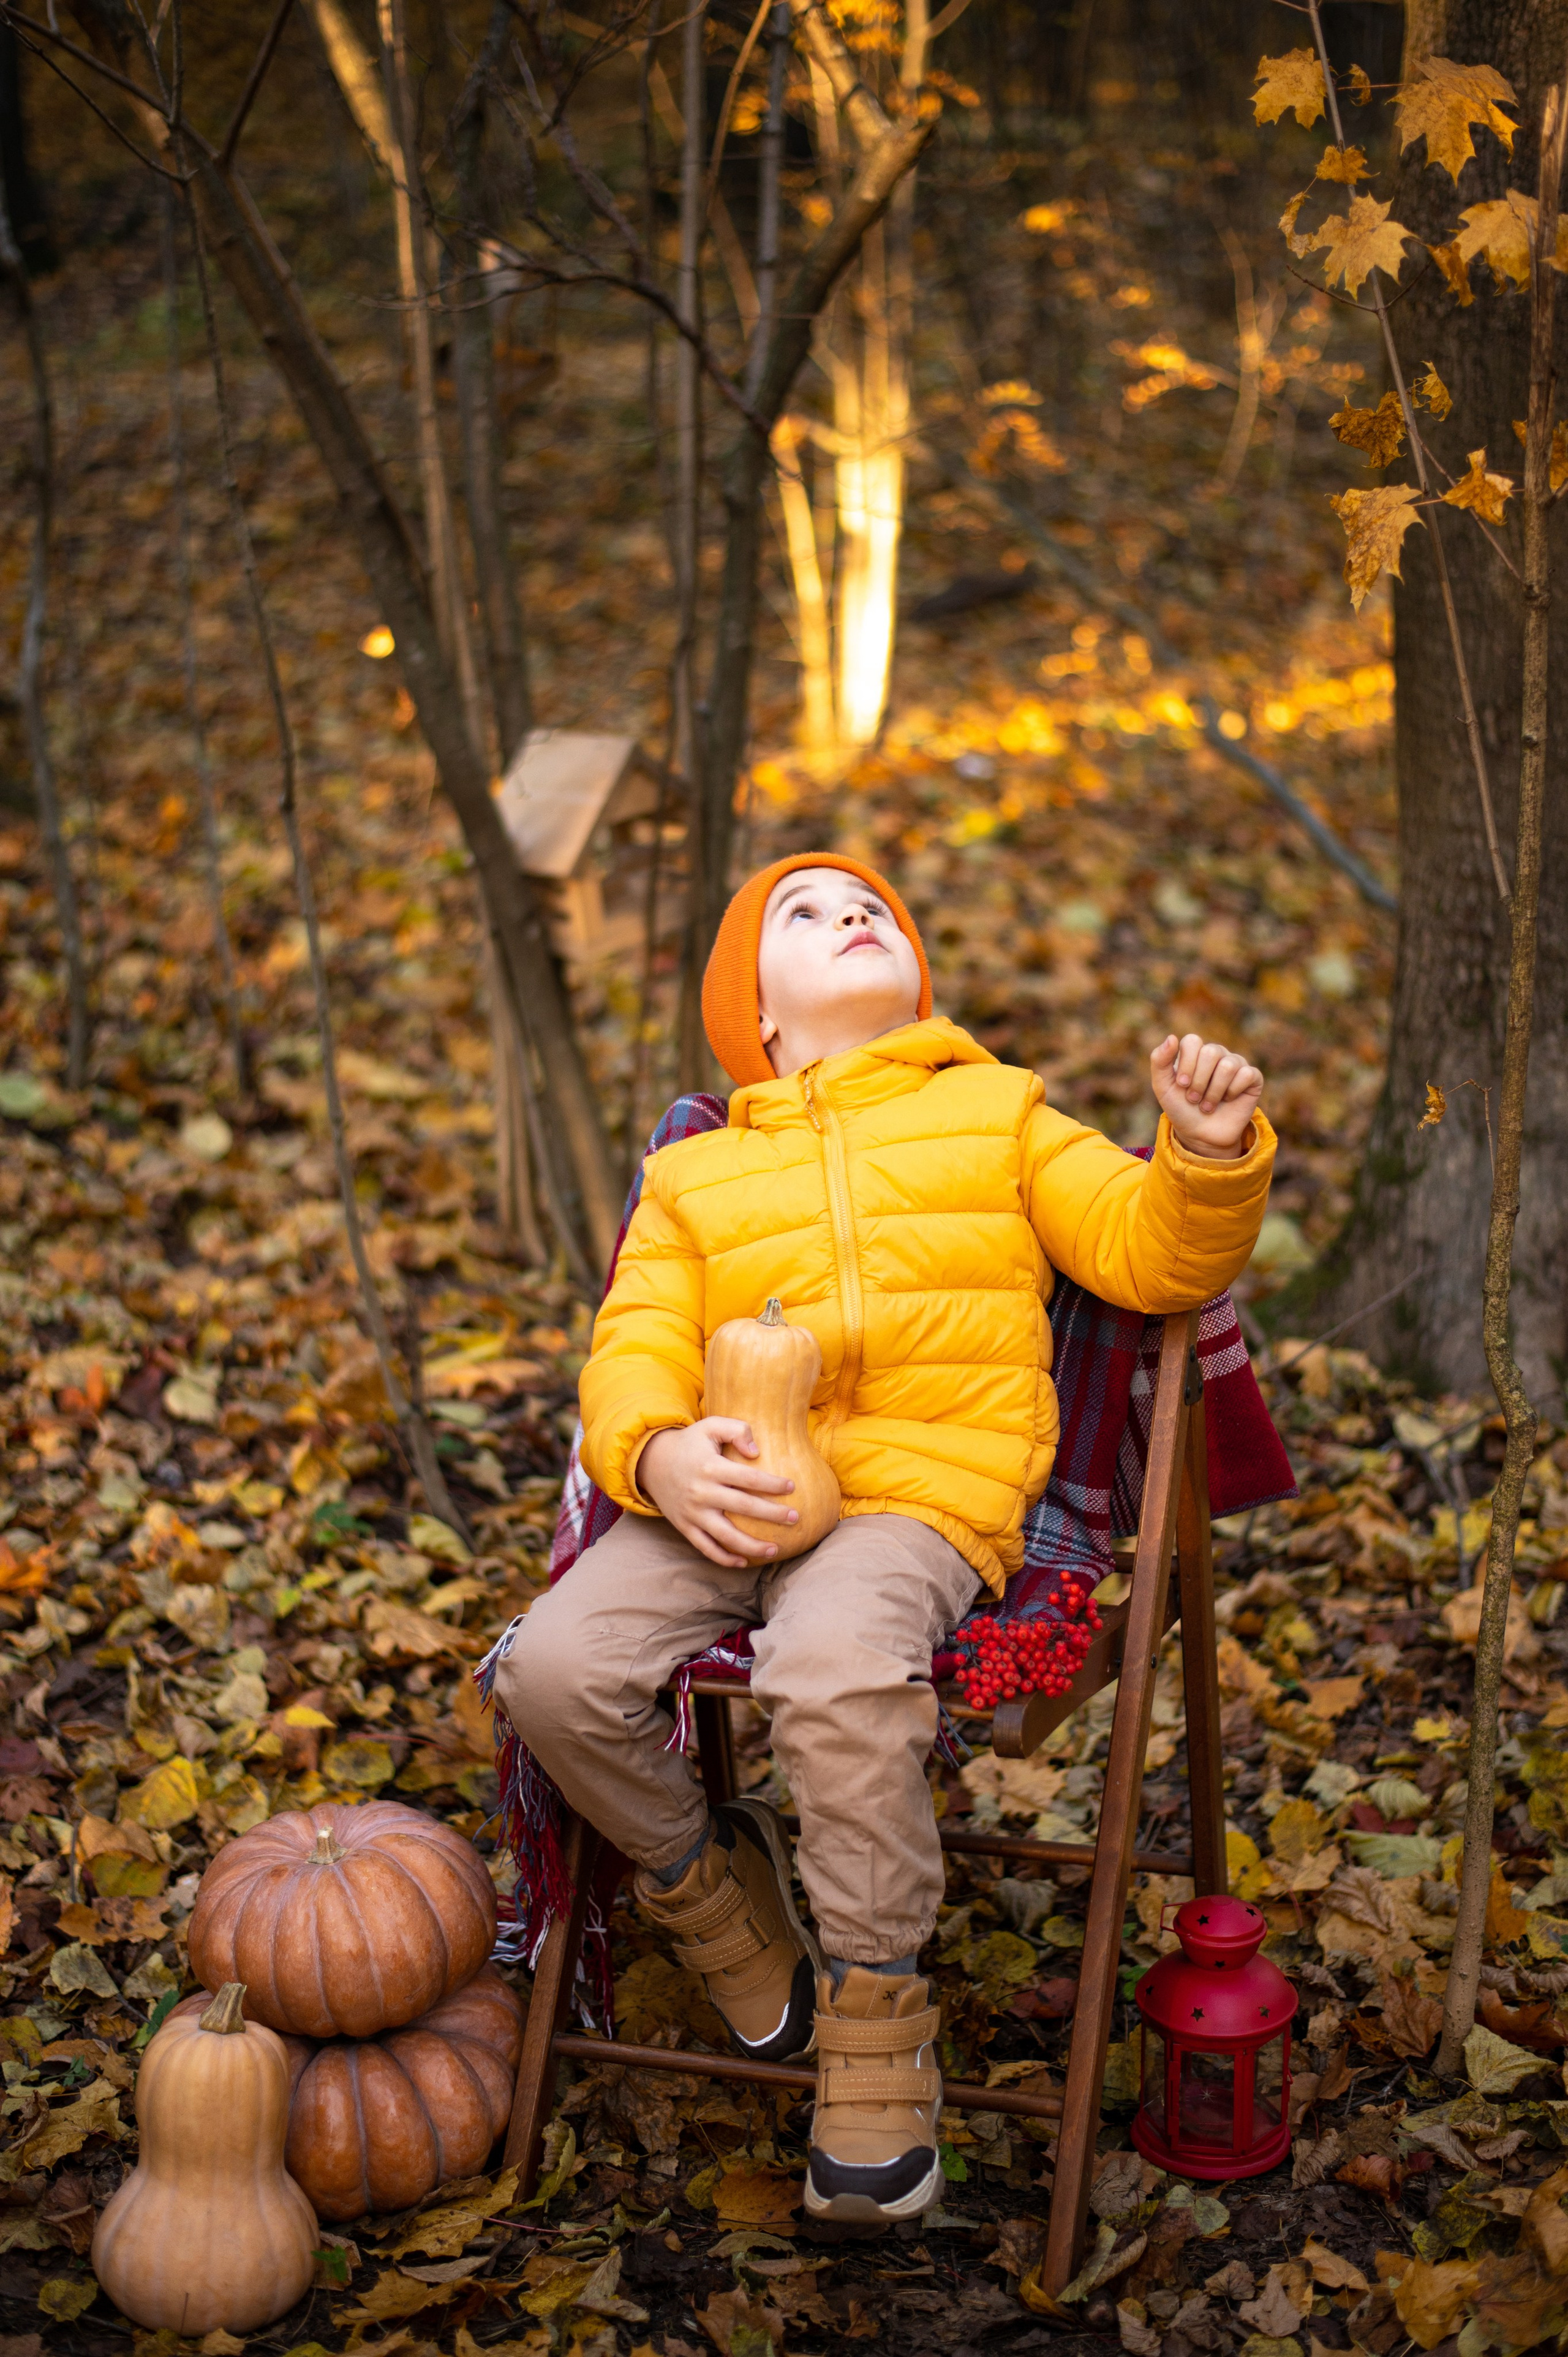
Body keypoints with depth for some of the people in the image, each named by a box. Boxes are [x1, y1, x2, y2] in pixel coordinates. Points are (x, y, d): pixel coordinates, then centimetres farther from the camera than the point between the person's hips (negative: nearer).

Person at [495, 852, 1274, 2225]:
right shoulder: (695, 1178, 26)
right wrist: (660, 1454, -10)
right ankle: (711, 1885, 5)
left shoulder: (997, 1117, 22)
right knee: (556, 1668, -25)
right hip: (727, 1498, 3)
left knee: (837, 1672, -37)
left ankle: (879, 2034, -18)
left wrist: (1212, 1160, -10)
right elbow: (635, 1351, 13)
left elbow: (1147, 1253, 12)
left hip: (920, 1500, -3)